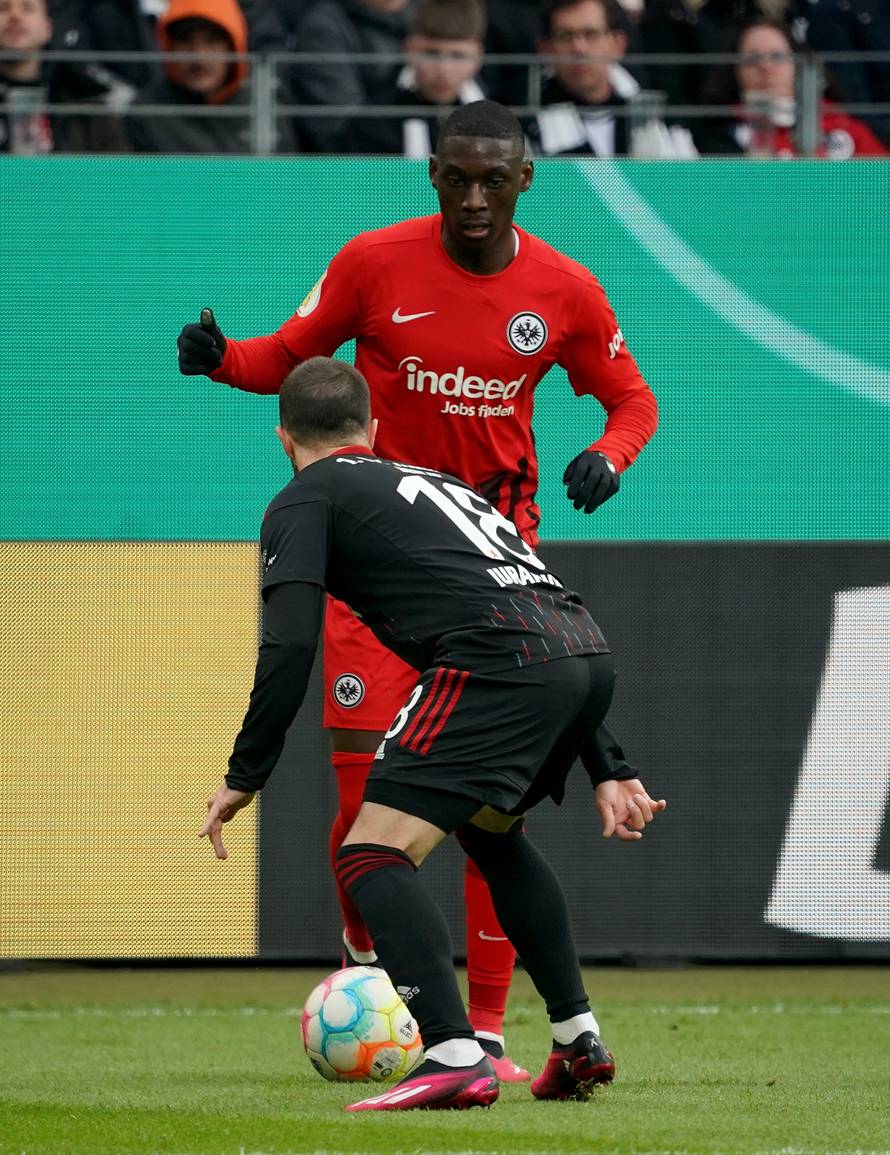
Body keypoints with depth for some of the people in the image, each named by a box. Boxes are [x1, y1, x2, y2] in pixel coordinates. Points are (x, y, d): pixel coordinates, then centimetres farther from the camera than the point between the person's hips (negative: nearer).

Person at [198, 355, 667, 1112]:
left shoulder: (305, 501, 15)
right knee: (491, 830, 32)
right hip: (589, 650, 8)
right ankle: (579, 1044, 31)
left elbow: (289, 646, -1)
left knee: (373, 857, -6)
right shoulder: (435, 482, 36)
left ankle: (456, 1060, -24)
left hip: (499, 665, -8)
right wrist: (605, 771, 34)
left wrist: (245, 777, 5)